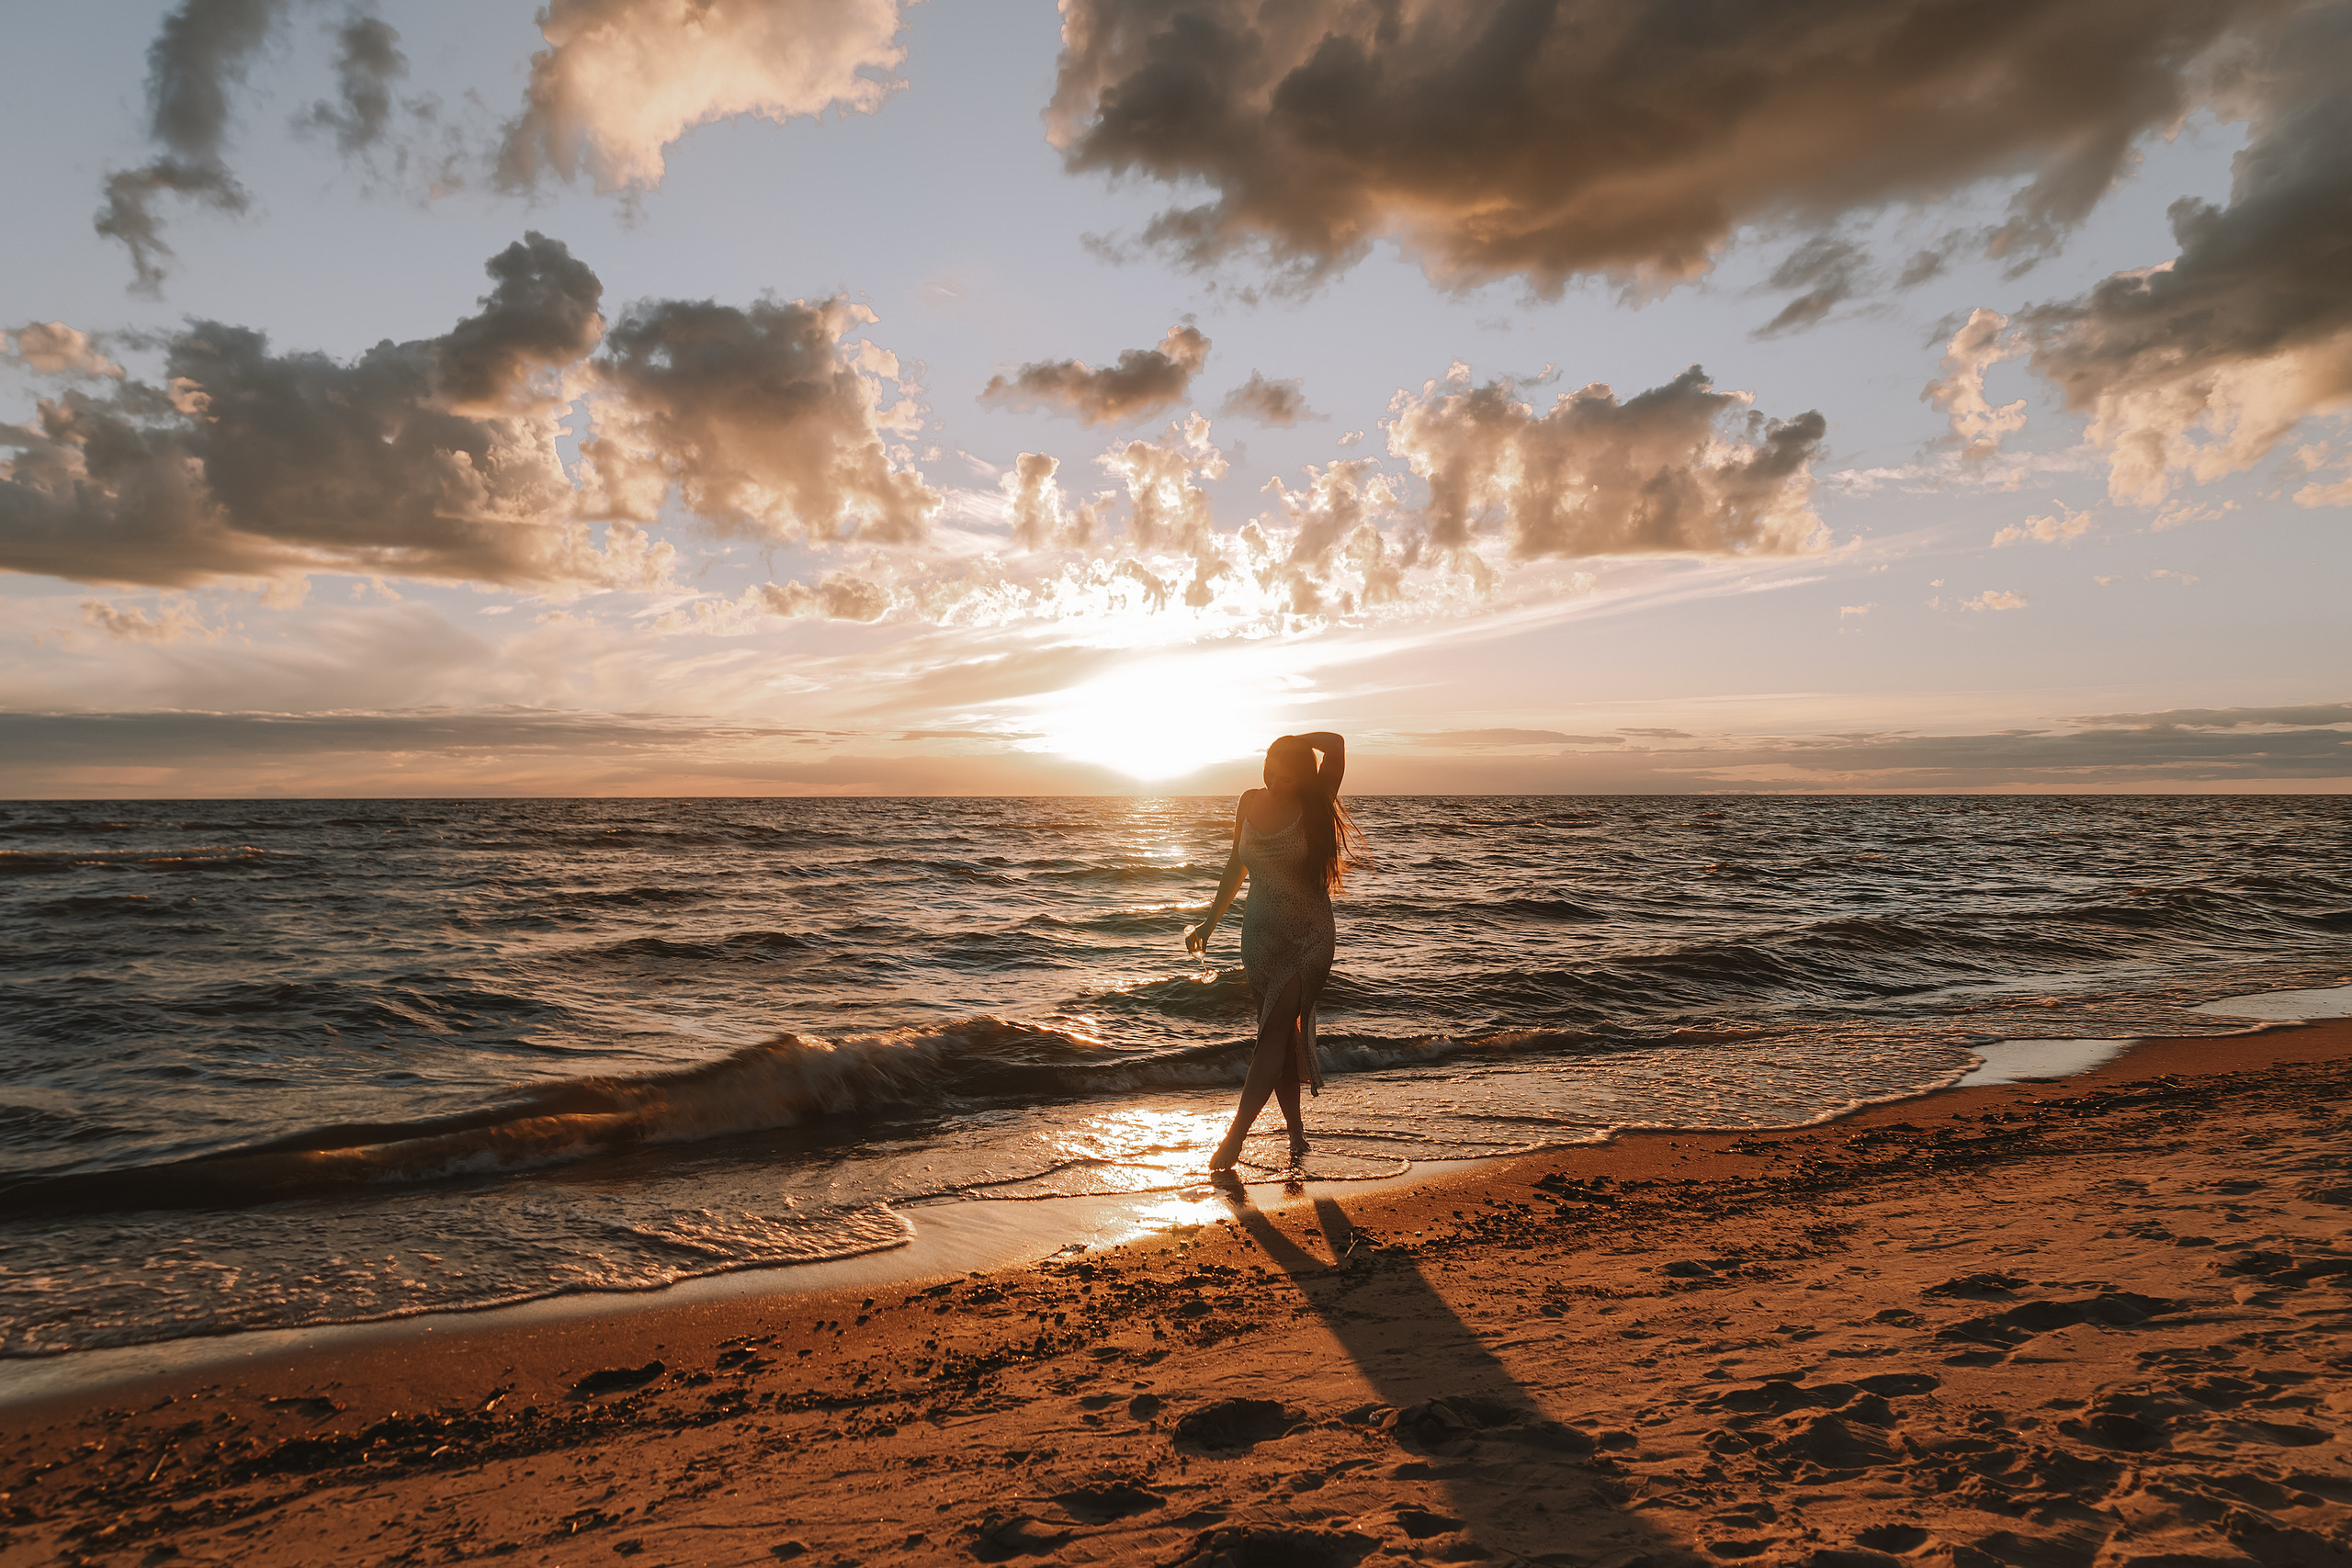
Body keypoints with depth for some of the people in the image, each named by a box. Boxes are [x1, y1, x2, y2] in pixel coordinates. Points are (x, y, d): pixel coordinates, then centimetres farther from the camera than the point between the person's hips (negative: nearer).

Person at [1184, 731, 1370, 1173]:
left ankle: (1234, 1137, -12)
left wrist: (1295, 741, -5)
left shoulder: (1315, 804, -8)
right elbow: (1237, 865, 15)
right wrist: (1210, 922, 18)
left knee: (1276, 1033, -12)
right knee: (1278, 1035, 7)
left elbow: (1334, 744, -24)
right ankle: (1297, 1133, 18)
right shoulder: (1252, 802, 4)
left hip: (1308, 938, -4)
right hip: (1260, 934, 4)